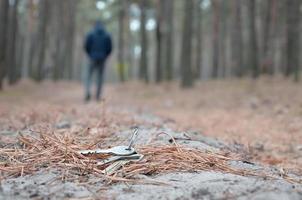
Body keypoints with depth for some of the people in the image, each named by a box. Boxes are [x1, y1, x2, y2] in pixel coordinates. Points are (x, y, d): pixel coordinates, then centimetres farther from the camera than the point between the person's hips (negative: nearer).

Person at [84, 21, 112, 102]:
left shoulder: (90, 34, 1)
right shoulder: (107, 35, 5)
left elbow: (86, 46, -3)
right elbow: (110, 48, 2)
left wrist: (90, 55, 12)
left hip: (93, 58, -1)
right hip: (102, 59, 1)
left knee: (89, 76, 5)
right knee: (100, 77, 7)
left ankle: (87, 92, -18)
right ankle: (98, 96, 4)